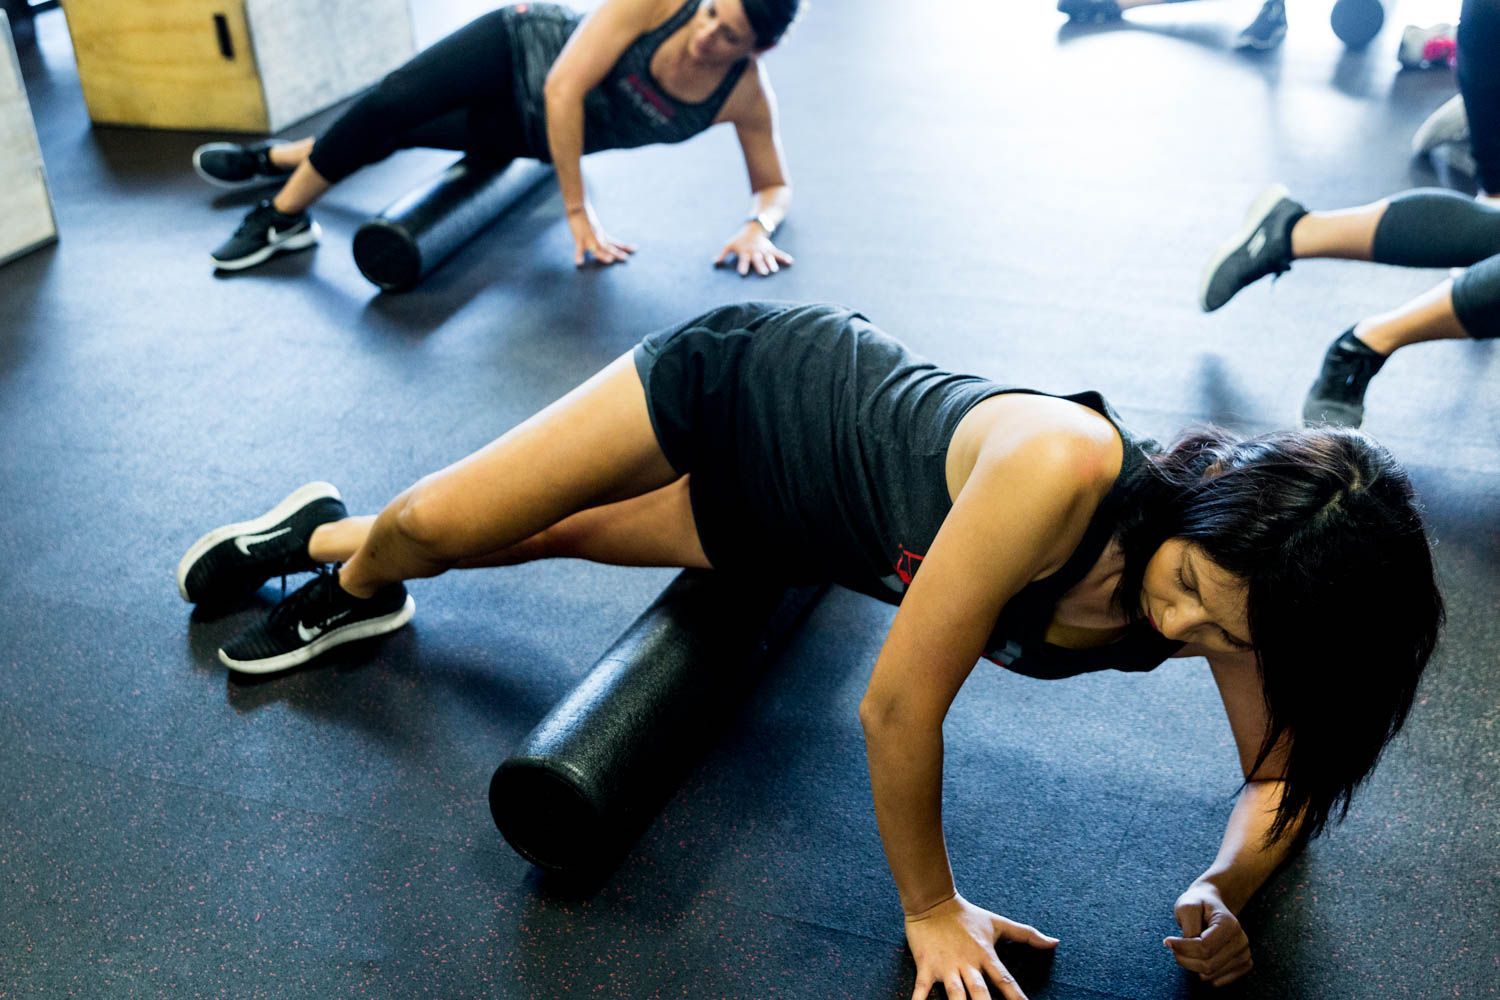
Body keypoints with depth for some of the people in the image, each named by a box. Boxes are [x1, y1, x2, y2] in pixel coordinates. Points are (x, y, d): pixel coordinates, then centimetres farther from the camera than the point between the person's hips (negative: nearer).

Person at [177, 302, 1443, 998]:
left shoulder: (1238, 593, -23)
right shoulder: (1062, 468, -44)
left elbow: (1286, 768, -5)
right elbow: (899, 705, -36)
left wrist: (1226, 888, -25)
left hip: (780, 535, 5)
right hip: (758, 384, -4)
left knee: (533, 541, 22)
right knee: (435, 527, 2)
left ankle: (344, 582, 51)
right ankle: (333, 545, 42)